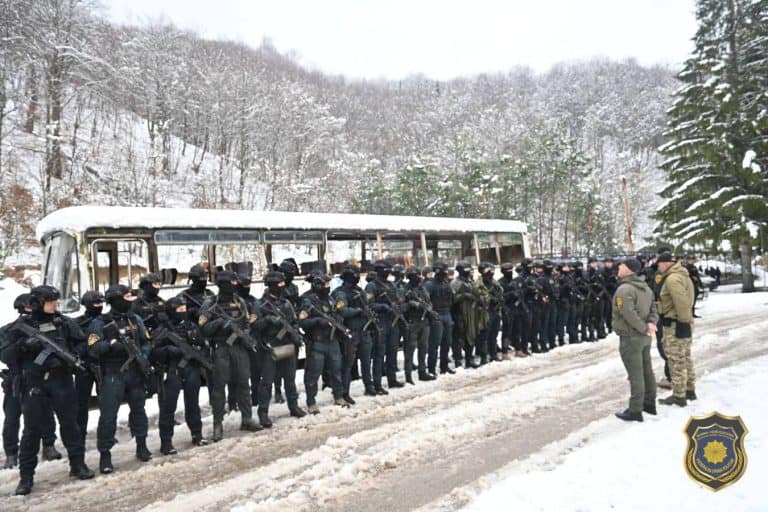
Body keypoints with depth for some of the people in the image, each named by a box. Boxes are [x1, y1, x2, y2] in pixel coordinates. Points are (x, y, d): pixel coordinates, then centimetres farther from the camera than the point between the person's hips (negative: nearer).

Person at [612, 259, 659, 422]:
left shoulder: (624, 289, -21)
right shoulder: (645, 287, 11)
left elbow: (630, 314, -26)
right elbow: (653, 308, 10)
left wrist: (644, 328, -15)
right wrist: (651, 323, -6)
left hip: (630, 337, -9)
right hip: (644, 336, 9)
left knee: (635, 374, -3)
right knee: (647, 370, 18)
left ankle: (635, 410, 4)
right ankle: (649, 403, 30)